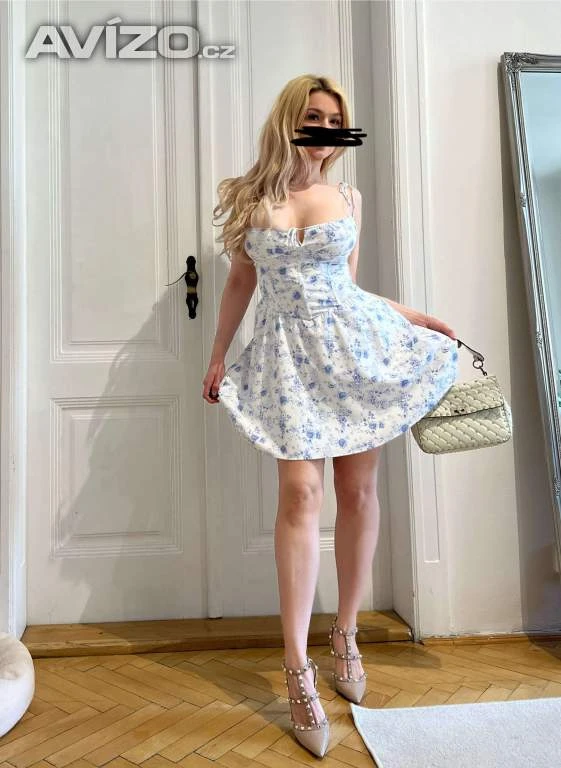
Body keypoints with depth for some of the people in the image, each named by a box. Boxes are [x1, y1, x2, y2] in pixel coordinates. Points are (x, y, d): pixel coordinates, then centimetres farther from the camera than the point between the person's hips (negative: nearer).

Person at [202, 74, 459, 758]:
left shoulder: (348, 198, 11)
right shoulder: (248, 197, 7)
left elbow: (347, 284, 14)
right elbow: (240, 280, 12)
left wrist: (414, 316, 10)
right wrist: (218, 356, 13)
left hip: (354, 342, 2)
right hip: (289, 350, -2)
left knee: (358, 491, 3)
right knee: (300, 493, -11)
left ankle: (345, 634, 23)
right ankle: (298, 668, 0)